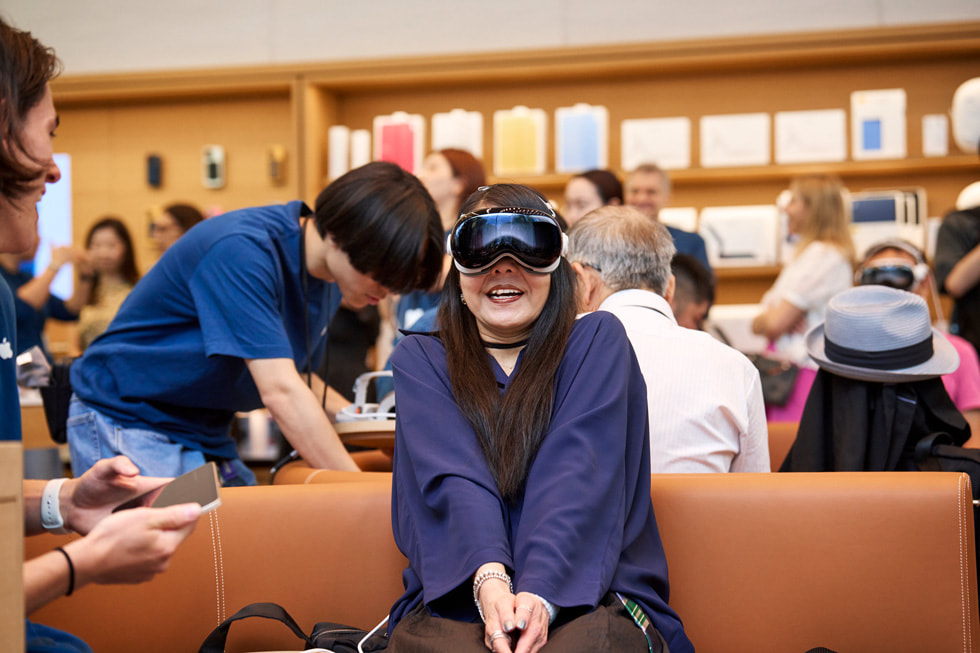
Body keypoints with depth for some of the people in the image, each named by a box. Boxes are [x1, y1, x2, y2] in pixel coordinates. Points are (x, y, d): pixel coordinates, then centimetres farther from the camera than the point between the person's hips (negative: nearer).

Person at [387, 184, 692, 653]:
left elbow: (578, 479, -4)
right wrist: (489, 580, -23)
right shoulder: (419, 360, 17)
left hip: (586, 600, -1)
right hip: (455, 601, 1)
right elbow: (452, 478, -2)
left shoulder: (597, 341, 13)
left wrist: (539, 594, -21)